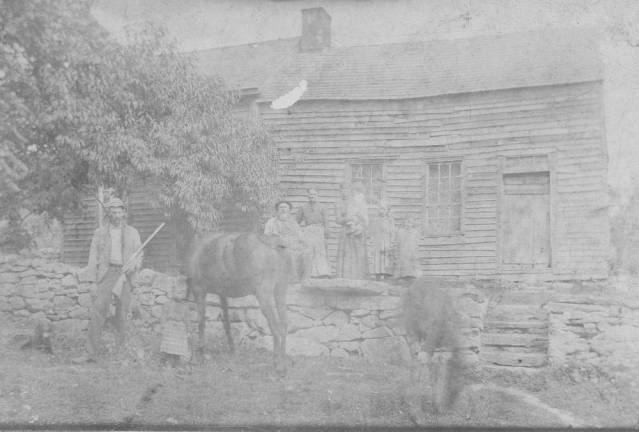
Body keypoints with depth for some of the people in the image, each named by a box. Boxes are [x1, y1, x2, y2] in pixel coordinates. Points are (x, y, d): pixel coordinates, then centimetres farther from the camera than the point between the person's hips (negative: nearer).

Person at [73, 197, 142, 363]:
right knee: (98, 312, -12)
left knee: (122, 314, 0)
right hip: (106, 273, -1)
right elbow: (93, 257, 9)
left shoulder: (132, 233, 12)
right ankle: (92, 353, -11)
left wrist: (133, 266, -9)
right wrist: (92, 281, -1)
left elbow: (138, 256, 13)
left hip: (124, 275, 1)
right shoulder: (100, 233, 11)